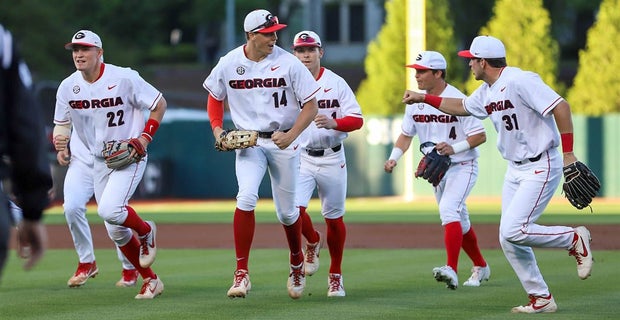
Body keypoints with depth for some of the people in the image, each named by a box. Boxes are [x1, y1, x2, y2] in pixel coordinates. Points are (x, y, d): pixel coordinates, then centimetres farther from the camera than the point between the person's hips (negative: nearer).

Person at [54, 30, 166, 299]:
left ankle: (146, 231, 5)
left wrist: (145, 137, -16)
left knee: (109, 210, -27)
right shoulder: (68, 87, -2)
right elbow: (62, 122, 11)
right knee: (115, 231, 6)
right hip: (99, 162, 6)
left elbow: (159, 104, -7)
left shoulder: (124, 78, -16)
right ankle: (150, 280, 20)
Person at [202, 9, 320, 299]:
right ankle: (241, 273, -17)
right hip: (248, 142, 1)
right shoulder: (229, 63, -5)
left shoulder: (288, 63, -11)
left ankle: (297, 263, 37)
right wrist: (217, 129, -2)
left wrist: (292, 135, -21)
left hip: (283, 143, -1)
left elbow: (311, 105, -8)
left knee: (287, 211, 8)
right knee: (246, 197, -22)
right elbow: (216, 97, 13)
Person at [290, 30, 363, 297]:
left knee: (334, 218, 8)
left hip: (332, 158, 0)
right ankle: (313, 242, 15)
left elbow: (357, 120, -7)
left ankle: (336, 276, 24)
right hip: (300, 156, 0)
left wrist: (334, 123, -27)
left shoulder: (336, 83, -2)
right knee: (294, 208, -19)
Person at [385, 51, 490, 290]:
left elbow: (480, 136, -17)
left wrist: (454, 148, -30)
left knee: (448, 210, -27)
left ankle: (451, 269, -37)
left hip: (462, 167, -7)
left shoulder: (457, 100, -18)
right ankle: (481, 267, 33)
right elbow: (406, 134, 10)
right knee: (459, 221, 16)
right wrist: (394, 158, -7)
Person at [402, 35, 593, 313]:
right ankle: (541, 299, 12)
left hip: (541, 168, -9)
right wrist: (423, 98, 26)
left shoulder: (519, 81, -19)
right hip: (515, 169, 9)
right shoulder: (486, 92, 9)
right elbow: (461, 106, 30)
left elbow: (560, 107, -23)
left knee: (514, 231, -19)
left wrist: (568, 154, -24)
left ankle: (574, 239, 2)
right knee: (508, 240, 4)